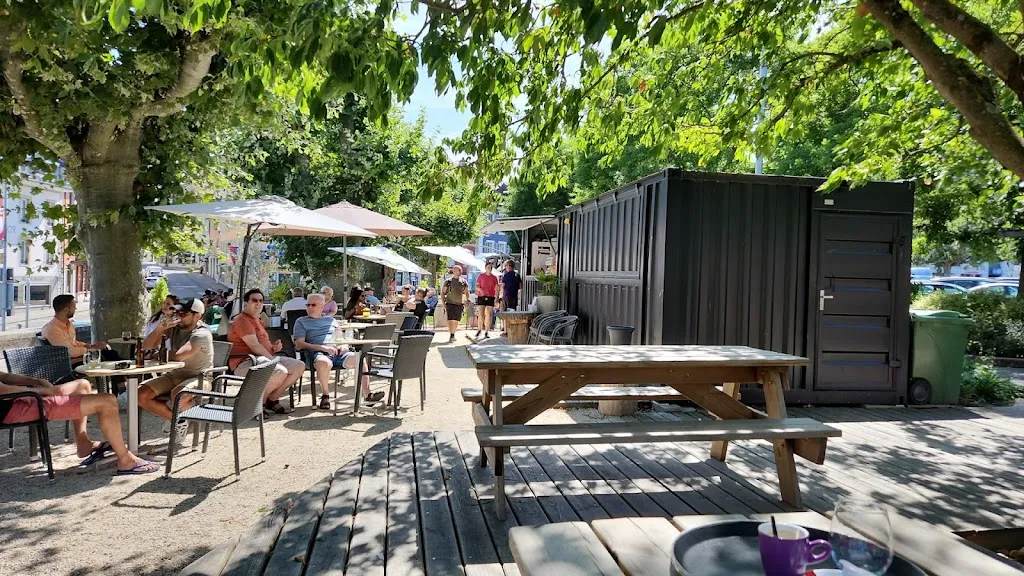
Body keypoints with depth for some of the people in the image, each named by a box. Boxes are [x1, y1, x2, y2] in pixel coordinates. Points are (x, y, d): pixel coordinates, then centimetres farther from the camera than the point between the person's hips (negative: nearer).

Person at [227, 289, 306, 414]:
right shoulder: (242, 320, -9)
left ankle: (272, 399, 4)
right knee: (281, 371, -35)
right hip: (245, 362, -10)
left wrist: (273, 347, 4)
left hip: (264, 358, 10)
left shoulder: (257, 321, 24)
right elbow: (254, 346, -19)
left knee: (300, 366, 2)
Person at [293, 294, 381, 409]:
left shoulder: (331, 320, 27)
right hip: (317, 353, -3)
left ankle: (367, 394, -24)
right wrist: (323, 348, -11)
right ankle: (325, 395, -19)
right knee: (324, 362, -40)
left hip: (337, 353, 4)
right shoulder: (301, 322, 15)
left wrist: (345, 346, 3)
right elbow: (299, 345, 1)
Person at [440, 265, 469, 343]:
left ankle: (453, 334, 19)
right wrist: (443, 303, -4)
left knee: (456, 320, 4)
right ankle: (450, 335, -8)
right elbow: (442, 292, 4)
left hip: (459, 304, 2)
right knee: (450, 319, -12)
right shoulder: (448, 281, 0)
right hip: (450, 303, -2)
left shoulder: (464, 282, 7)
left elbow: (467, 292, 14)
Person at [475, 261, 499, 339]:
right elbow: (476, 286, 7)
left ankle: (486, 332, 6)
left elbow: (496, 290, 7)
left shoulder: (494, 278, 6)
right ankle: (479, 330, 12)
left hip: (490, 298, 1)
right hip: (481, 297, -1)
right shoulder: (481, 276, 5)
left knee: (488, 315, 0)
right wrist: (480, 289, -15)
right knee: (481, 315, -5)